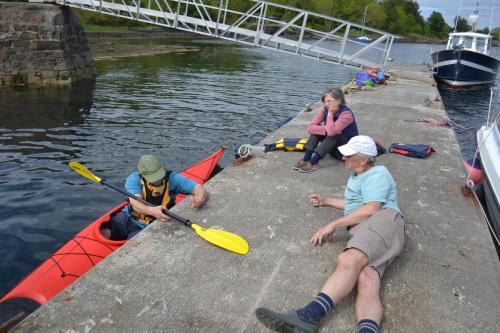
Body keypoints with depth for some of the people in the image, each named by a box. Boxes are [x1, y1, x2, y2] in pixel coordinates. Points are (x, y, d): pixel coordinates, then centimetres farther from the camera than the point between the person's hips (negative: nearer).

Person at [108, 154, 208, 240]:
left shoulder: (171, 178, -13)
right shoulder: (134, 179, -13)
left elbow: (200, 189, -19)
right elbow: (135, 204, -28)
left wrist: (199, 200, -43)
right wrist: (152, 211, -49)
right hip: (129, 219, 1)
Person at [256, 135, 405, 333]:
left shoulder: (377, 174, 7)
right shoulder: (356, 177, 38)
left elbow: (371, 209, -8)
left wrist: (333, 225, -6)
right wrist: (325, 201, 50)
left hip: (384, 221, -7)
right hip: (363, 235, 7)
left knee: (348, 260, -36)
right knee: (365, 279, -27)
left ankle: (309, 317, -53)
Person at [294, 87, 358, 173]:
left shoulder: (346, 114, -24)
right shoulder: (325, 110, -7)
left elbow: (331, 131, -39)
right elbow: (310, 128, -19)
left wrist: (330, 114, -28)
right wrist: (327, 129, -30)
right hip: (333, 148, 6)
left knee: (333, 133, -33)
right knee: (316, 129, -15)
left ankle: (313, 163, -34)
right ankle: (305, 160, -24)